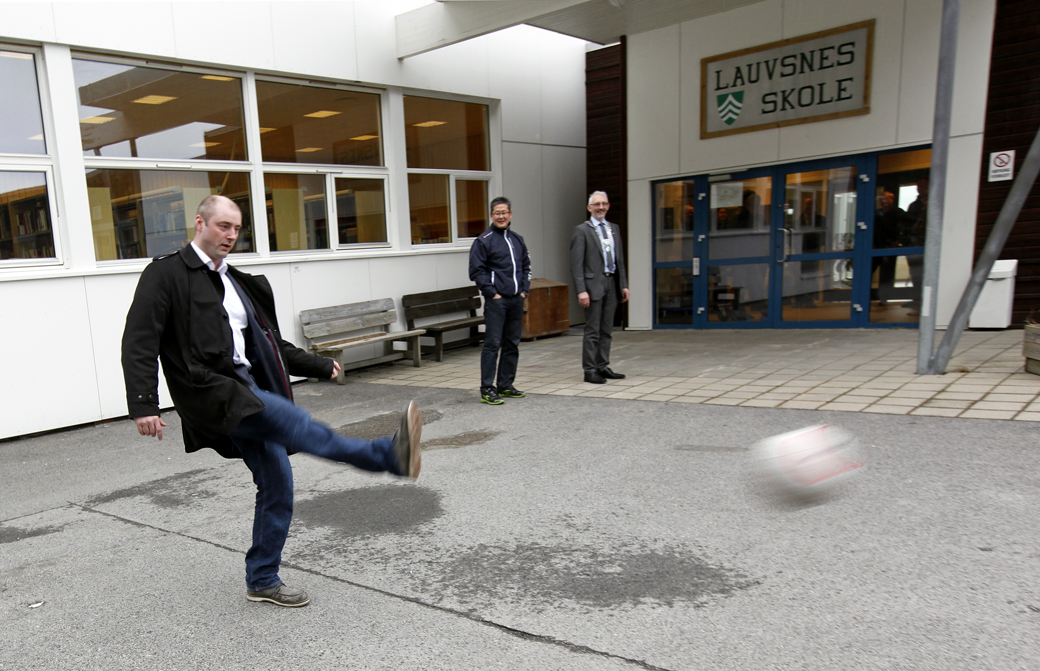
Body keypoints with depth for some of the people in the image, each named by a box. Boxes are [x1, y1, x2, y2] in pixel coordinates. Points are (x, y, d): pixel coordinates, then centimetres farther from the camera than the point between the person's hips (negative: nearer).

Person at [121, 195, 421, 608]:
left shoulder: (238, 282, 21)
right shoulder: (166, 274, 0)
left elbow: (267, 344, 26)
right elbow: (139, 344, -8)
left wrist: (320, 367, 22)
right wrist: (143, 405, -19)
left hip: (248, 388, 8)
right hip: (211, 391, -7)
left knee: (277, 484, 4)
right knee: (294, 423, -29)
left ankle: (263, 581, 19)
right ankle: (390, 455, -39)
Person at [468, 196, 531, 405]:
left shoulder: (517, 240, 15)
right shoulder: (484, 240, -5)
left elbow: (526, 267, 23)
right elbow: (476, 271, -8)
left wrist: (524, 290, 10)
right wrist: (492, 293, -12)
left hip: (516, 300, 7)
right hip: (496, 301, -7)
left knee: (512, 344, 11)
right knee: (492, 344, -7)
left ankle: (506, 386, 21)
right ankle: (487, 390, -2)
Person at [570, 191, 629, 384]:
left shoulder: (614, 228, 15)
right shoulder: (581, 230, -4)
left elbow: (620, 259, 18)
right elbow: (576, 264, -9)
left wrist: (624, 284, 11)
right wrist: (581, 290, -16)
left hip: (612, 283, 6)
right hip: (594, 284, -6)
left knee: (606, 330, 11)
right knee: (592, 331, -3)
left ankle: (603, 367, 19)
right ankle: (589, 370, 4)